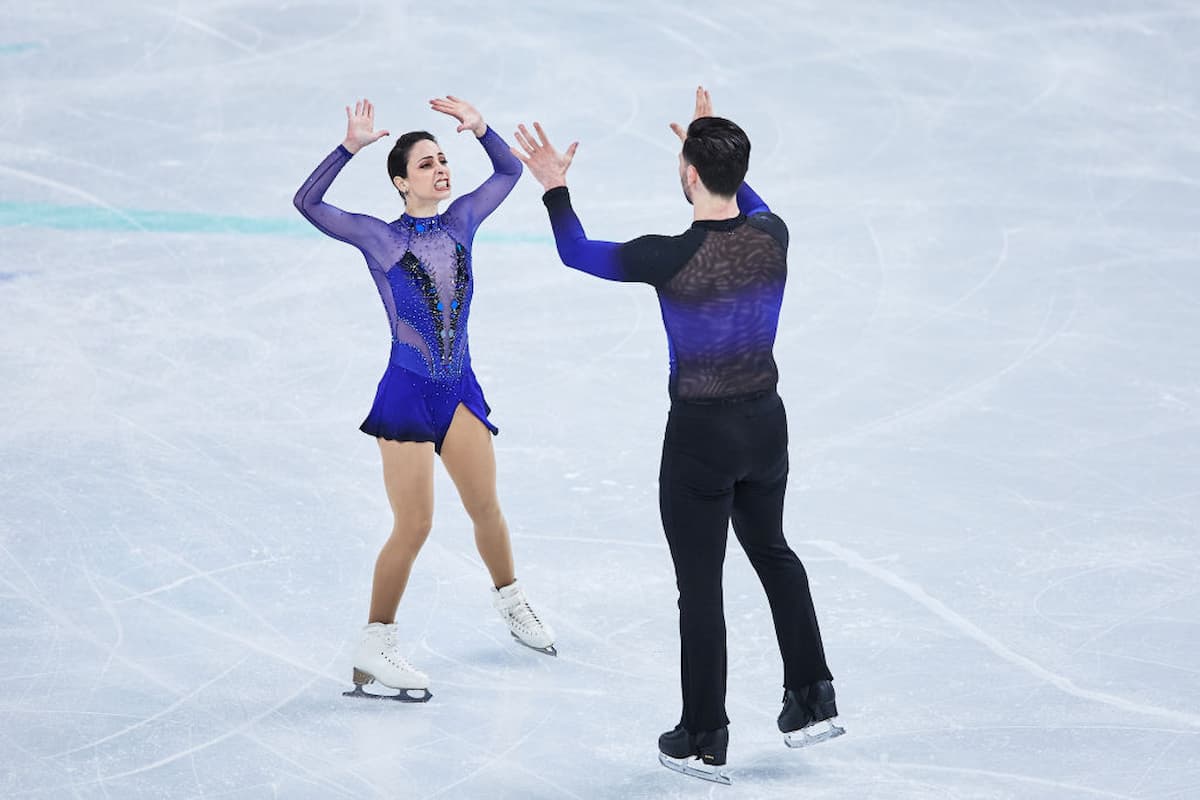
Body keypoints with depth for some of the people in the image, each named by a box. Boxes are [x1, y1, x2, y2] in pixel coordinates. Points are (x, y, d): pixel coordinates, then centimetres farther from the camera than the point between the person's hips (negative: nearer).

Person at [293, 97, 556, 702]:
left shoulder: (460, 222, 5)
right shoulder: (378, 237, -7)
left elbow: (509, 171, 15)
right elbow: (308, 203, -18)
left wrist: (479, 129, -2)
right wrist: (351, 146, -24)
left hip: (459, 389, 5)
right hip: (407, 395, -5)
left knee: (485, 505, 15)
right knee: (413, 528, -6)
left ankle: (510, 601, 39)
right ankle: (374, 647, 5)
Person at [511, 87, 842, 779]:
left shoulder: (672, 258, -22)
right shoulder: (773, 237, -9)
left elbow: (578, 253, -6)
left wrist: (555, 187, 5)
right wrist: (719, 155, 25)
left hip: (701, 435, -5)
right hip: (766, 422, 5)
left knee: (701, 586, 8)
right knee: (772, 552, 27)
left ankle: (705, 742, 18)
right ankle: (814, 701, 32)